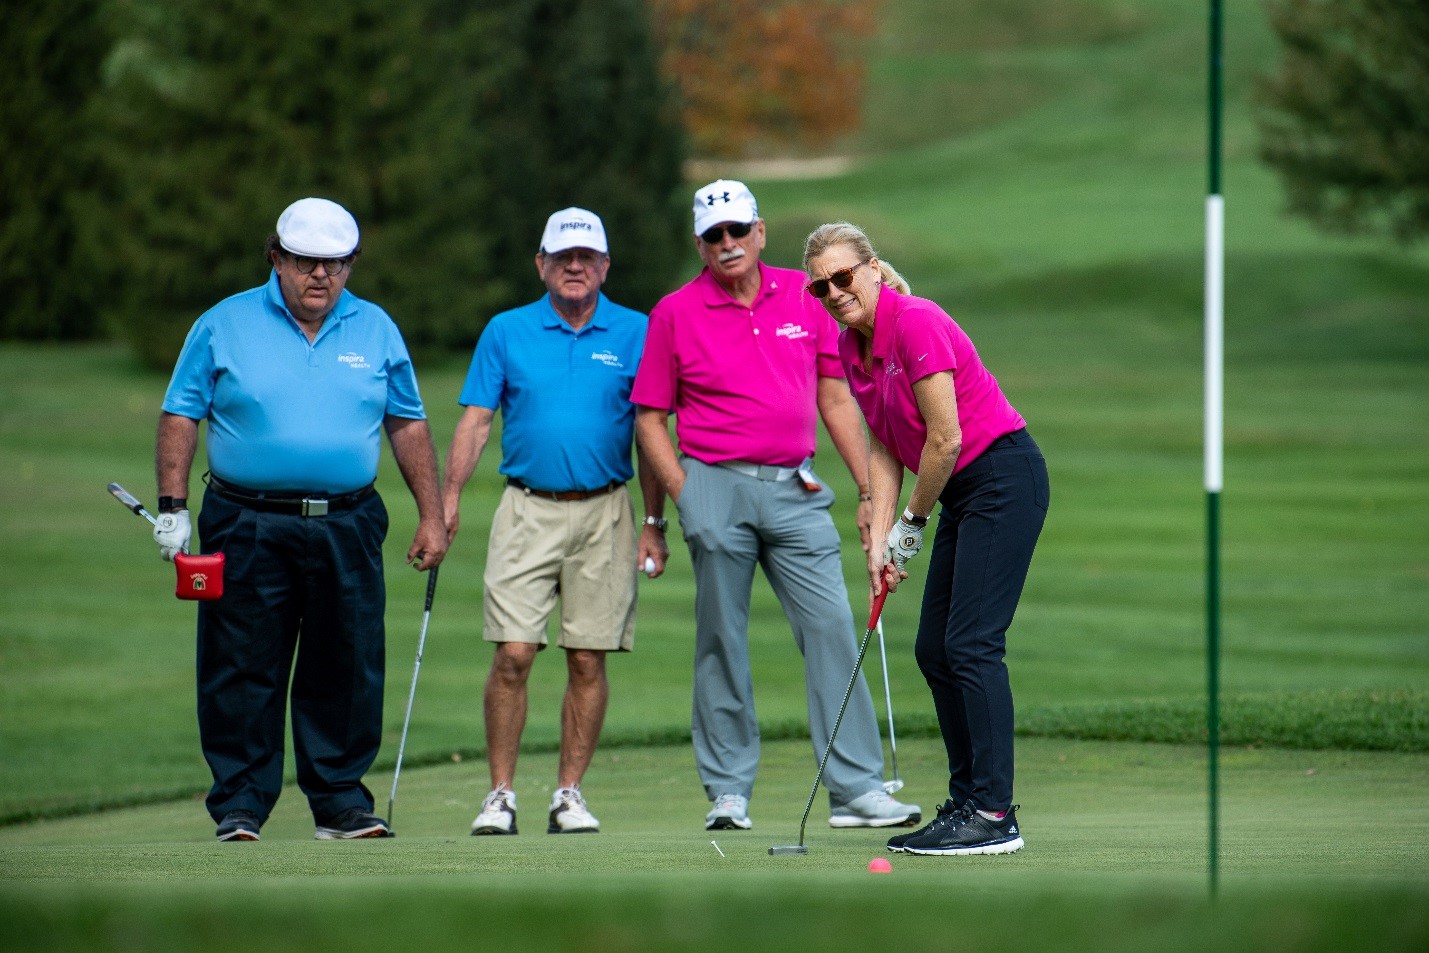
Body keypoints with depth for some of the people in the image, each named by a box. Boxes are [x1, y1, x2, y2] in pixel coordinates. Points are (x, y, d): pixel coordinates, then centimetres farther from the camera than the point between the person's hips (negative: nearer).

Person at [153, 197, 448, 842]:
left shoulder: (376, 330, 10)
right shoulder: (225, 326, 3)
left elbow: (408, 425, 14)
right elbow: (180, 415, 3)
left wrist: (430, 517, 10)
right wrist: (173, 507, -5)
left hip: (347, 525, 2)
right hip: (248, 525, -2)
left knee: (347, 668, 3)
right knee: (243, 669, -1)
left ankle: (341, 800, 12)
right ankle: (239, 803, 5)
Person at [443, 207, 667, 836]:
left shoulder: (636, 334, 5)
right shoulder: (506, 332, 6)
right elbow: (475, 420, 5)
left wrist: (655, 523, 0)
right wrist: (448, 495, -8)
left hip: (603, 513, 0)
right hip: (527, 510, 0)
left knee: (588, 660, 1)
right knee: (512, 655, -8)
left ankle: (569, 793, 10)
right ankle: (500, 794, 0)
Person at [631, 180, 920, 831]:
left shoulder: (804, 298, 9)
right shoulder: (675, 313, 2)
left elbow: (835, 399, 13)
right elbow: (650, 418, 5)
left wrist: (868, 490, 9)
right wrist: (684, 497, -5)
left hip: (795, 490, 2)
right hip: (717, 485, -2)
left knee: (832, 627, -6)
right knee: (722, 642, 2)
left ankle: (856, 789, -6)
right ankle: (728, 791, 10)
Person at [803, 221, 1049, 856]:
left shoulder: (917, 324, -20)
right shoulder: (852, 346, 8)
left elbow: (946, 438, -20)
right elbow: (883, 447, 12)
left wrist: (912, 523, -8)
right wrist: (879, 539, 2)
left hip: (1004, 478, -10)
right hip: (964, 492, 10)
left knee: (972, 643, -14)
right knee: (934, 649, 9)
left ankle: (994, 815, -15)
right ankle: (968, 800, 15)